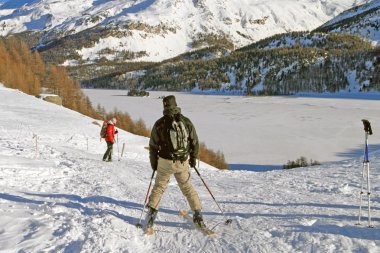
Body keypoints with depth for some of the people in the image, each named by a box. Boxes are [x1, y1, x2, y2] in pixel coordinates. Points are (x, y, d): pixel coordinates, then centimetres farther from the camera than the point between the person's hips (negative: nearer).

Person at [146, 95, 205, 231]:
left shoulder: (159, 124, -6)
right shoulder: (186, 122, -1)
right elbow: (195, 142, 6)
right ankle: (197, 214, 13)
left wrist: (153, 163, 11)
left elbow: (153, 146, -1)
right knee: (187, 187, 16)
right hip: (183, 162, 1)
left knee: (159, 187, 15)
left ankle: (151, 214, 10)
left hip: (165, 162, -1)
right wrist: (193, 158, 19)